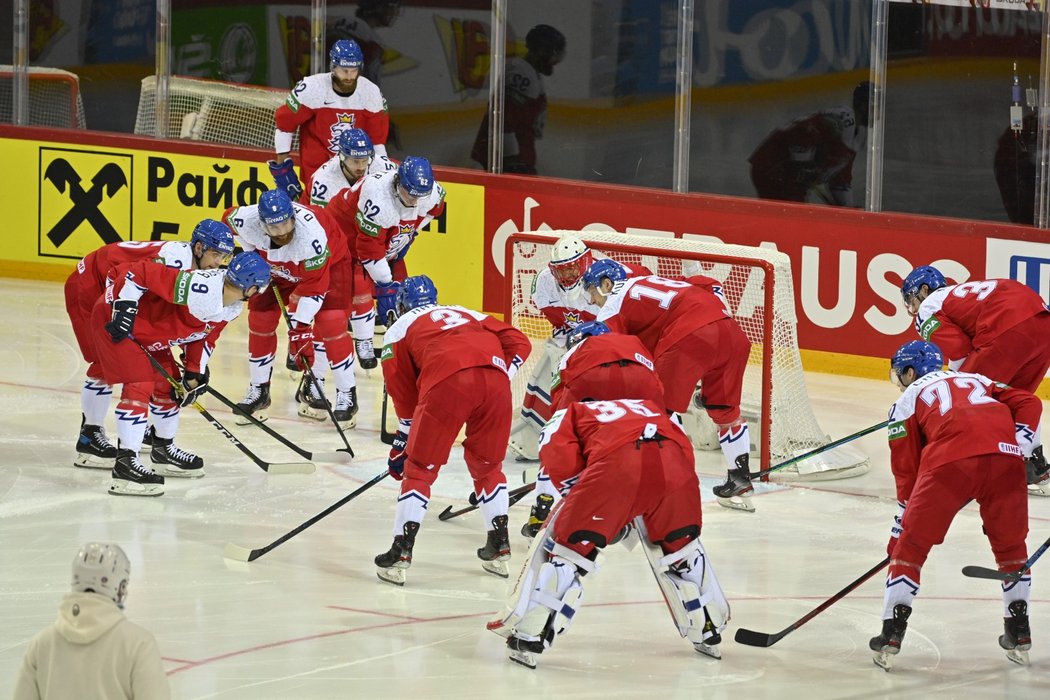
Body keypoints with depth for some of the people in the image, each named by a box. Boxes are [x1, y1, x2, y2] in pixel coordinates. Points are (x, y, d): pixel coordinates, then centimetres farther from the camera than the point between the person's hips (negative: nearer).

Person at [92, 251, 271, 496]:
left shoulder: (233, 309, -5)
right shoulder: (199, 287, -35)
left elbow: (204, 335, 11)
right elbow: (136, 272, -34)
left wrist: (194, 373, 5)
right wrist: (125, 308, -33)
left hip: (149, 333, 9)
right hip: (114, 318, -9)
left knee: (169, 387, 17)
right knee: (140, 385, -19)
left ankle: (164, 450, 39)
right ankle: (125, 464, -21)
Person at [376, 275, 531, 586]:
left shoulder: (400, 329, 28)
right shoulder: (470, 315, 39)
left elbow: (404, 394, 24)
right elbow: (519, 343, 26)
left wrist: (402, 444, 33)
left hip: (447, 384, -4)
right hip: (495, 379, 4)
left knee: (419, 469, 9)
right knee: (487, 465, 24)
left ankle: (401, 552, 3)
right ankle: (499, 548, 24)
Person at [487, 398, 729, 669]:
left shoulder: (567, 415, 33)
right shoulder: (650, 406, 44)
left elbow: (559, 456, 11)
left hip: (616, 464, -4)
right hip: (673, 463, 4)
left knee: (568, 541, 9)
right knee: (679, 543, 28)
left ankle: (529, 637, 3)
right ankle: (708, 633, 37)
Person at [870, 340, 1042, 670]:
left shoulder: (908, 399, 26)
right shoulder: (977, 380, 37)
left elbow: (907, 473, 22)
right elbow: (1029, 404, 20)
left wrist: (898, 533, 27)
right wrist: (1024, 446, 13)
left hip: (950, 463, -3)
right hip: (1004, 457, 3)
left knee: (911, 545, 10)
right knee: (1010, 543, 23)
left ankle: (892, 634, 5)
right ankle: (1019, 632, 25)